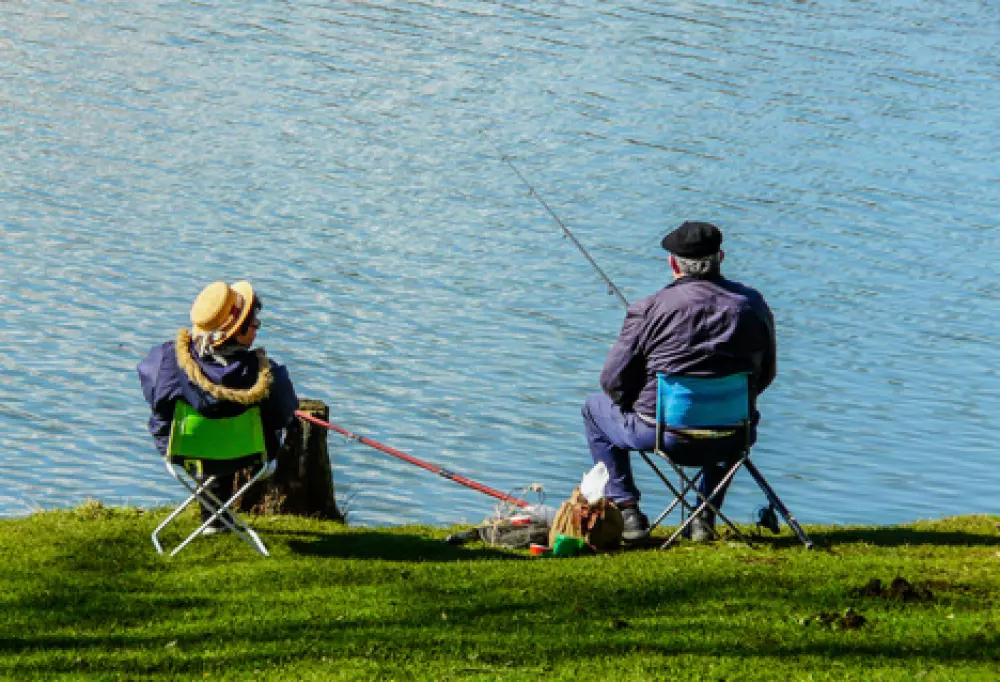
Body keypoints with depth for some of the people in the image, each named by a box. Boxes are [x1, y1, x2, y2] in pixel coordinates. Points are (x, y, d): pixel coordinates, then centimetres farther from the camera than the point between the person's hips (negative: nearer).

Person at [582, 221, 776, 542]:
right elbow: (765, 376, 13)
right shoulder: (753, 304, 1)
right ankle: (705, 517, 29)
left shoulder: (650, 309, -11)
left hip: (662, 435, -3)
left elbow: (614, 381, -6)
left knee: (595, 407, 26)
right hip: (731, 441, 3)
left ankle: (627, 511, 18)